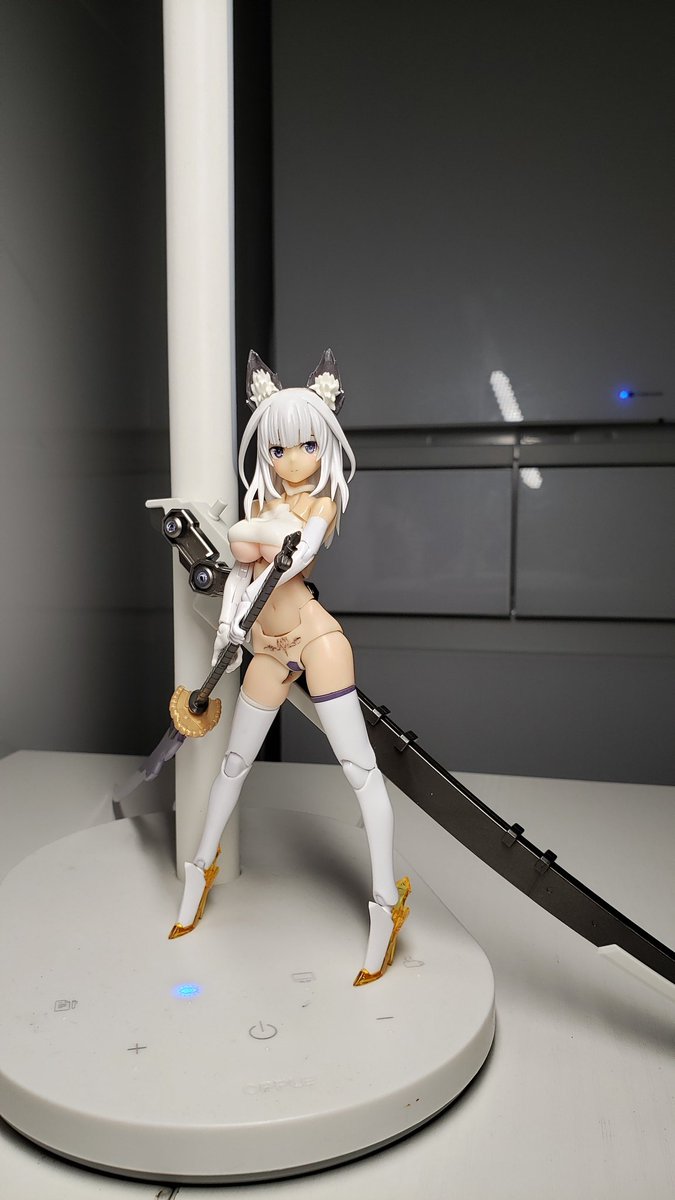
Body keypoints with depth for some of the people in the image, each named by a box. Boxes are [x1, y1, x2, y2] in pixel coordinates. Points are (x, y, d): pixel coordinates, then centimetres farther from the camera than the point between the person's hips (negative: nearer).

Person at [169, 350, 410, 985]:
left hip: (313, 633, -6)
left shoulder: (323, 501, -3)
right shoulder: (260, 502, 13)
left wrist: (252, 602, -31)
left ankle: (387, 904, -1)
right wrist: (227, 624, -1)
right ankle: (202, 868, 37)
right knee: (236, 760, 17)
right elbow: (240, 567, 12)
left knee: (358, 766, -9)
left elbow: (301, 550, -20)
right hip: (270, 645, 6)